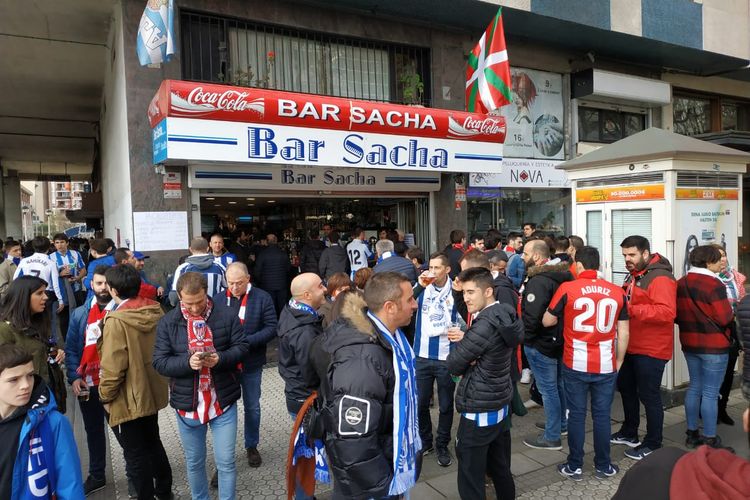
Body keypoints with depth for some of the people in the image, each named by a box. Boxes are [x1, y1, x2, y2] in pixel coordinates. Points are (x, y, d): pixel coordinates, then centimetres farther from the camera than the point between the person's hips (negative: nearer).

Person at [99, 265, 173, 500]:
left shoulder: (116, 320, -24)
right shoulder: (155, 311, -4)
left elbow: (113, 367, -22)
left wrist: (105, 395, -7)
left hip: (127, 399, -7)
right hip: (151, 392, 8)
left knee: (135, 454, 10)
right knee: (153, 443, 24)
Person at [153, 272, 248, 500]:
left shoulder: (227, 314, -8)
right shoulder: (168, 322, -5)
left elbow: (241, 347, -5)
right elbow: (160, 362, -6)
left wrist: (220, 358, -24)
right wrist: (188, 362, -24)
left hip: (223, 402, -1)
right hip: (187, 404, 2)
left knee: (226, 462, 9)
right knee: (194, 462, 20)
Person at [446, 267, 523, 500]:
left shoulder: (485, 324, -24)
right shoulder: (506, 316, 4)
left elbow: (453, 364, -18)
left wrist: (459, 342, 0)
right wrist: (464, 339, -6)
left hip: (479, 410, -9)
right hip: (501, 405, 9)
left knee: (471, 478, 3)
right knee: (501, 470, 21)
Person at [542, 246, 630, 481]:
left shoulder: (567, 288, -7)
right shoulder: (617, 292, 0)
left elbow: (547, 321, 3)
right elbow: (624, 333, 4)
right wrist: (619, 362, 16)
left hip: (576, 364, -2)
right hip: (606, 365, 2)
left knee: (576, 415, 8)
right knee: (602, 415, 13)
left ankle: (574, 466, 19)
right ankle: (603, 466, 25)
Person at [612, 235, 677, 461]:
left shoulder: (660, 278, -18)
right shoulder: (634, 275, 13)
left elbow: (667, 313, -30)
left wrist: (631, 309, -32)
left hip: (651, 349, -10)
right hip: (631, 346, 10)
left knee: (649, 395, 1)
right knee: (626, 388, 19)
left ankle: (653, 444, 17)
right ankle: (629, 433, 36)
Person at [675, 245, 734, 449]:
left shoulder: (681, 283, 4)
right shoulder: (714, 285, -17)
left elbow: (677, 315, 8)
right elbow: (725, 318, -17)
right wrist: (730, 310, 2)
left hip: (689, 344, 7)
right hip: (713, 346, -7)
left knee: (694, 387, 16)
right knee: (710, 393, 0)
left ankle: (692, 434, 24)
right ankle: (710, 441, 8)